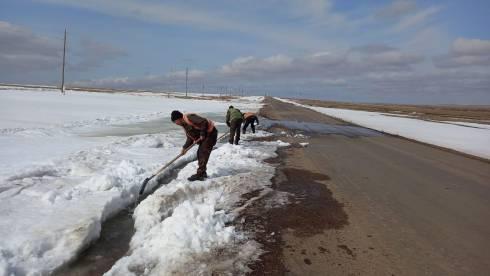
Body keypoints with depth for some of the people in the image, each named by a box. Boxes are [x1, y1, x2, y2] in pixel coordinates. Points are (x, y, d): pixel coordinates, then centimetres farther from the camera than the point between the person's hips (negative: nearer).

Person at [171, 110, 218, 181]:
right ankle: (202, 173, 20)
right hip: (204, 136, 10)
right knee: (199, 153, 11)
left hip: (210, 133, -10)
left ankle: (199, 174, -9)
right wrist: (185, 147, 4)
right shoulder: (184, 125, 12)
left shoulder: (189, 117, -20)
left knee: (203, 153, -11)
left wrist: (202, 134, -22)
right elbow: (190, 138, 15)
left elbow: (204, 122, -28)